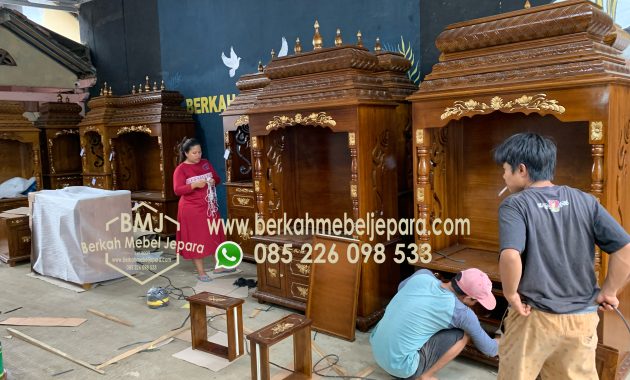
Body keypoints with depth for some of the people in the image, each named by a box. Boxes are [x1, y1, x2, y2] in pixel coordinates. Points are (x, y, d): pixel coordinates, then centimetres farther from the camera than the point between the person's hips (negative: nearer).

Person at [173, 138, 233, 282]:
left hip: (209, 206, 6)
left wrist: (214, 181, -10)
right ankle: (201, 272, 10)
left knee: (215, 235, 14)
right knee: (196, 239, 1)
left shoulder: (205, 163, 7)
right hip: (192, 209, -6)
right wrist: (195, 185, -27)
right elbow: (177, 190, -16)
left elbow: (217, 178, 14)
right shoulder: (181, 169, -9)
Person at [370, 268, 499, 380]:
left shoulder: (422, 275, -3)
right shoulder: (461, 312, -13)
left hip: (377, 350, 6)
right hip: (401, 365, -6)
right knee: (464, 333, 0)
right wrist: (500, 342, 27)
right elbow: (488, 348, 6)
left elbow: (401, 287, 22)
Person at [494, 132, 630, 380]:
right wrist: (609, 292, 6)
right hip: (582, 318, 4)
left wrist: (511, 295, -14)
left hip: (534, 316, -4)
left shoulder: (514, 205, -13)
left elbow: (510, 256, -29)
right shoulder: (585, 201, 0)